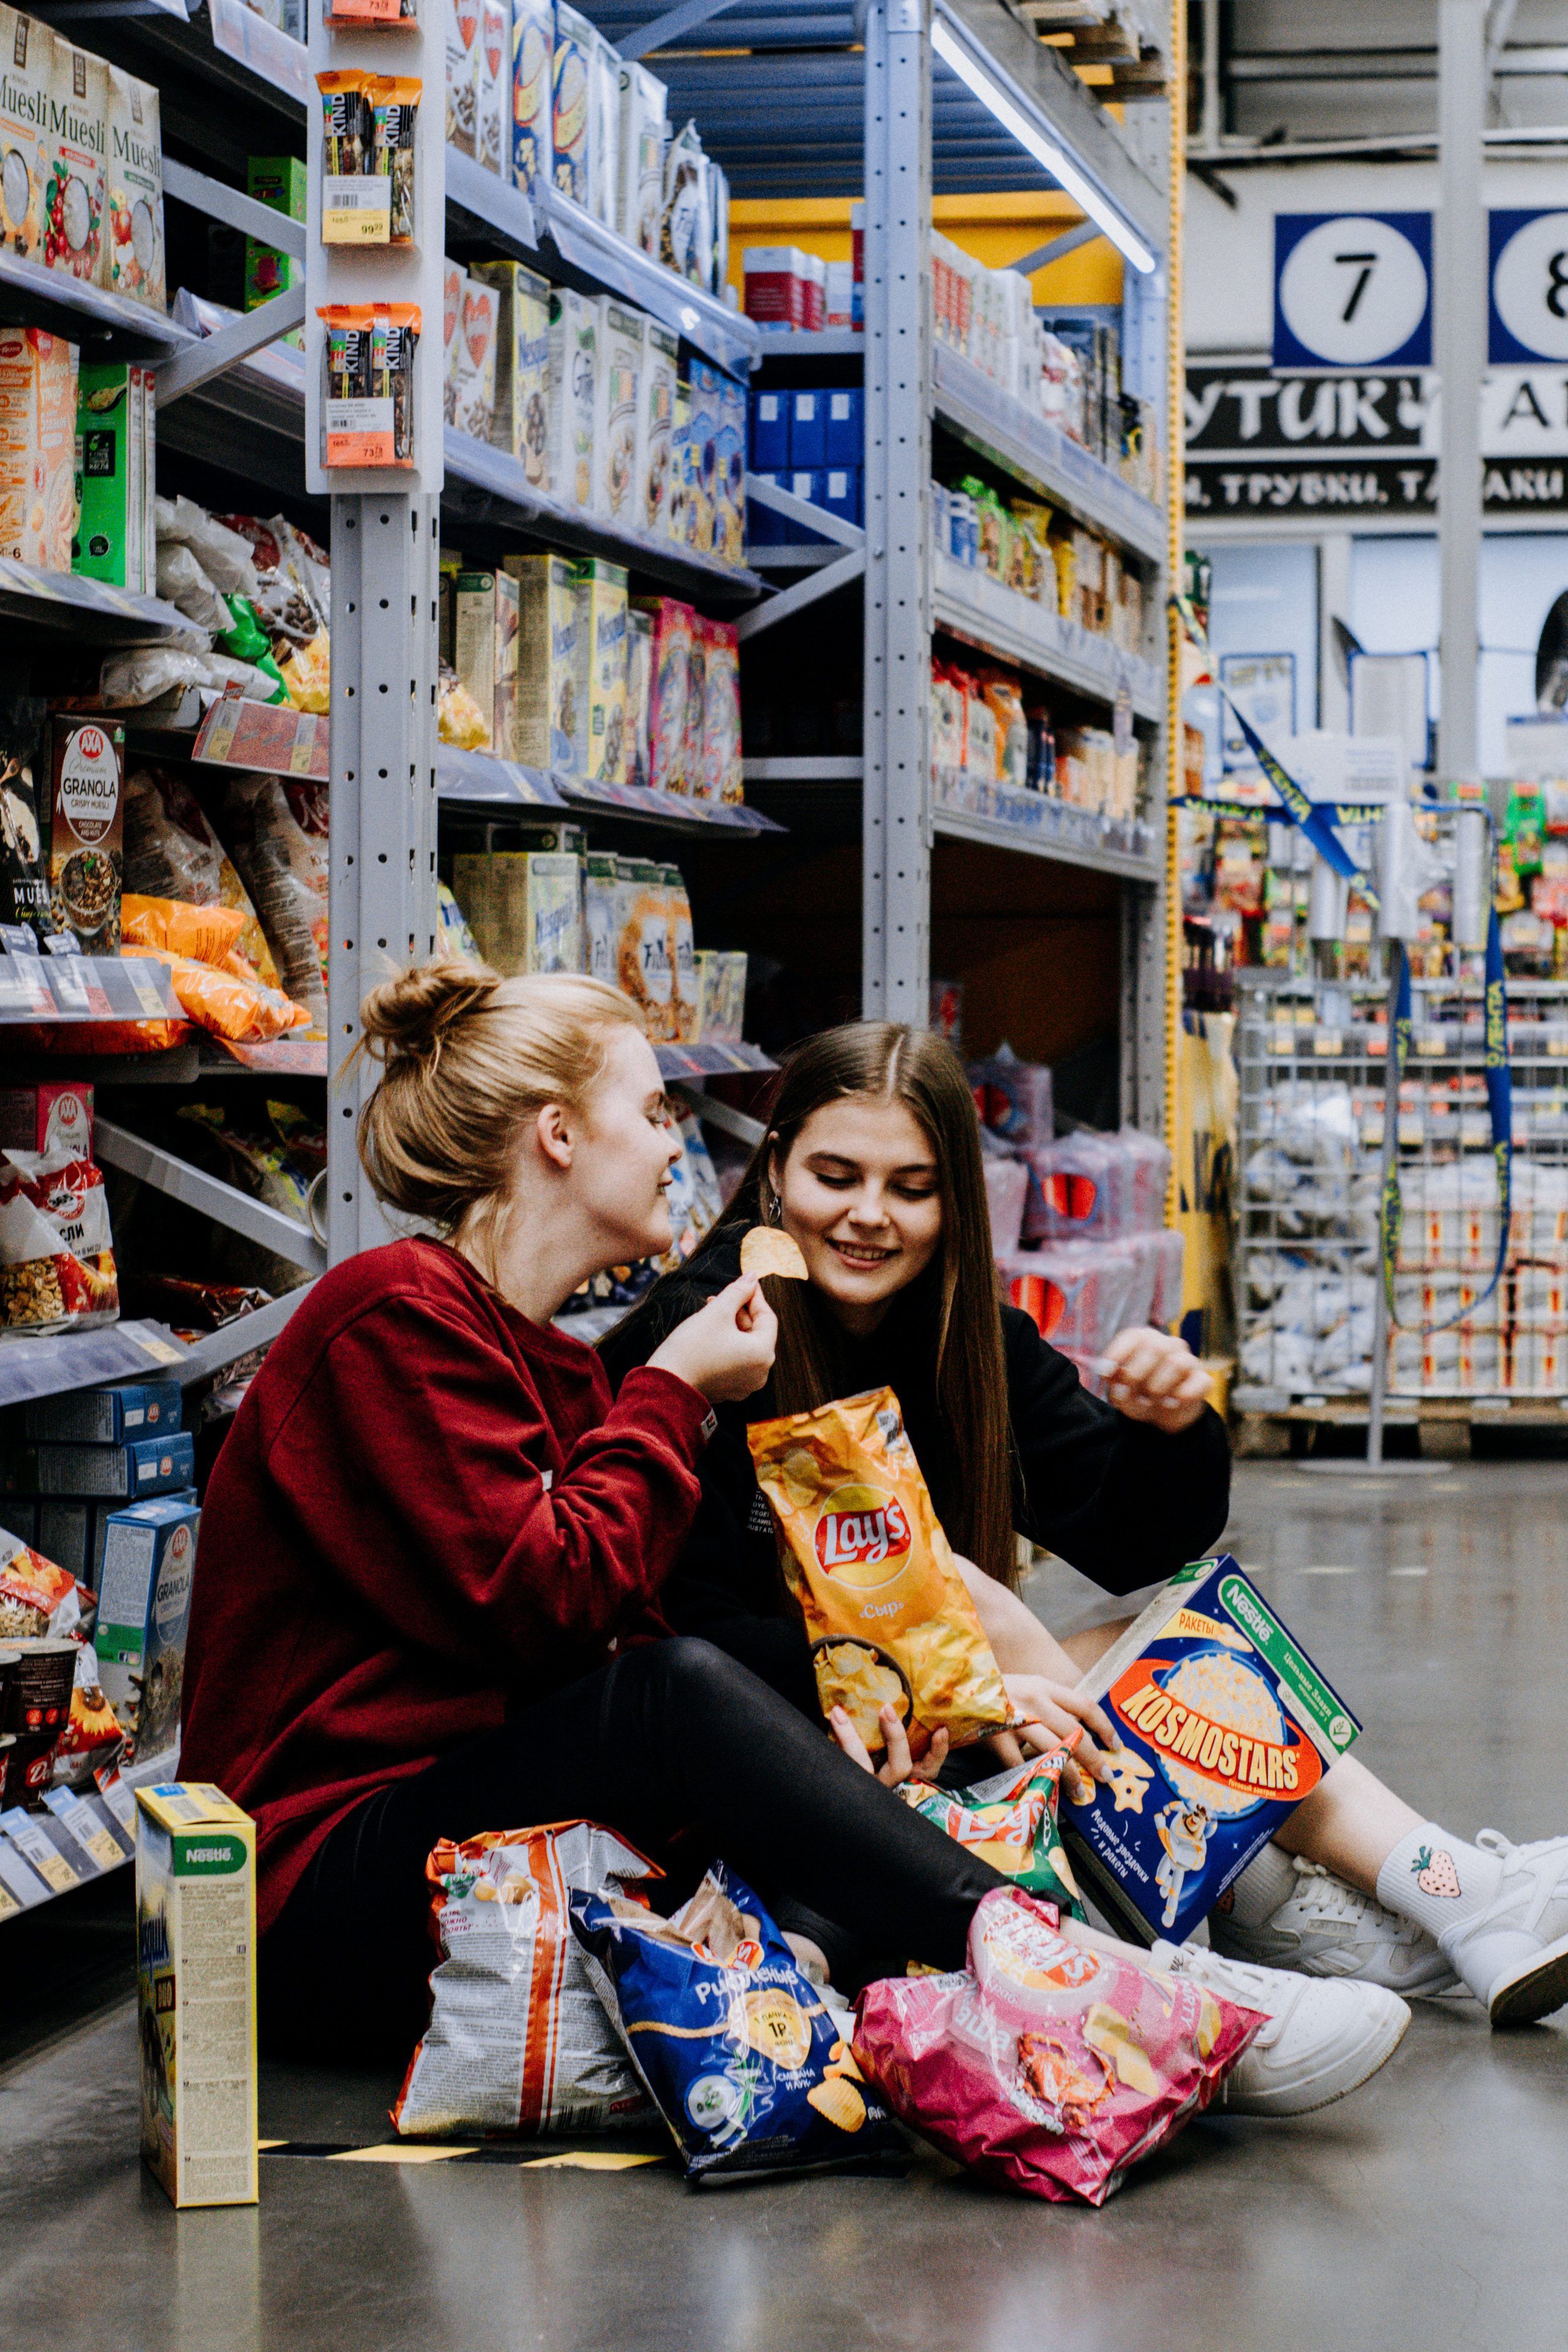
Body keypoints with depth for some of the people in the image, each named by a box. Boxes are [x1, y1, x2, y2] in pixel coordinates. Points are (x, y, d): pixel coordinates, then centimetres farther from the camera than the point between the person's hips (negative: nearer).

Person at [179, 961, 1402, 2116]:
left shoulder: (557, 1366, 21)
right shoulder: (393, 1316, -9)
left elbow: (608, 1629, 9)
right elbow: (539, 1608, -18)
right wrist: (672, 1397, -5)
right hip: (326, 1885, -9)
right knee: (676, 1694, -30)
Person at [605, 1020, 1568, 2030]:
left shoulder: (969, 1339, 4)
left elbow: (1136, 1545, 3)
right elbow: (681, 1634, -25)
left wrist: (1171, 1428, -20)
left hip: (923, 1749, 7)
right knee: (938, 1577, -26)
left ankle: (1450, 1884, -22)